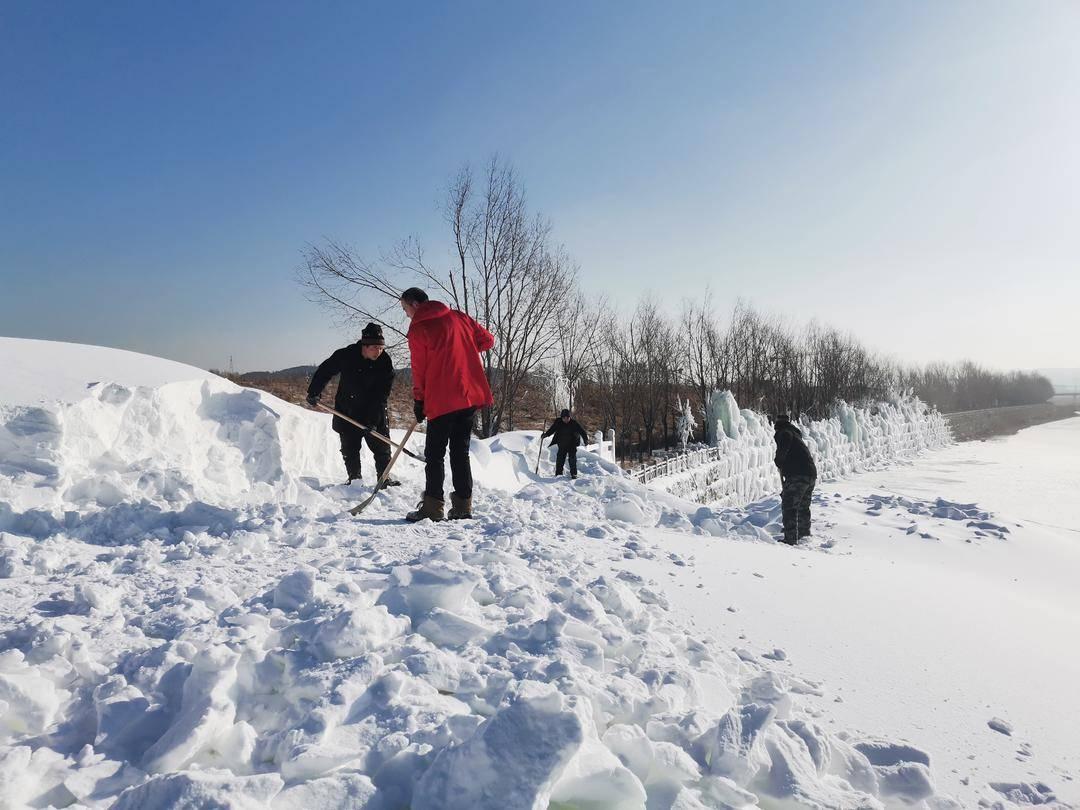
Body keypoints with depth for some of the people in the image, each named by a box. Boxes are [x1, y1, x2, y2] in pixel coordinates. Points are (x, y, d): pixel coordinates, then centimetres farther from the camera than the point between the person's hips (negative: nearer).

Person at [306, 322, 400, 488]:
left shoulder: (385, 362, -15)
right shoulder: (345, 356, -16)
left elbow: (382, 394, -16)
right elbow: (324, 371, 2)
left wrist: (373, 418, -24)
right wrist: (314, 393, 2)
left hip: (375, 413, 0)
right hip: (347, 412, 0)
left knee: (382, 446, 2)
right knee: (350, 449, 7)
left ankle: (384, 478, 16)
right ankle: (354, 479, 21)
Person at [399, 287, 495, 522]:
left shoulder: (418, 328, -2)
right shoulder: (459, 317, 13)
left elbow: (419, 369, -1)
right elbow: (487, 340, 15)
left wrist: (418, 401, 9)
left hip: (442, 399, -5)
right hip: (471, 395, 6)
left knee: (435, 454, 2)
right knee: (461, 452, 11)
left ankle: (432, 507, -1)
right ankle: (463, 505, 9)